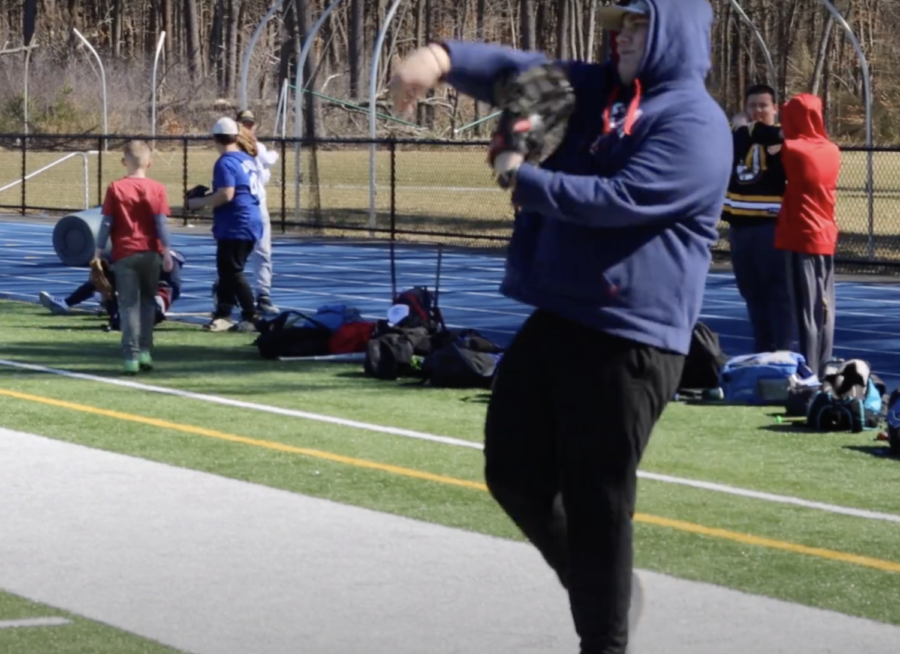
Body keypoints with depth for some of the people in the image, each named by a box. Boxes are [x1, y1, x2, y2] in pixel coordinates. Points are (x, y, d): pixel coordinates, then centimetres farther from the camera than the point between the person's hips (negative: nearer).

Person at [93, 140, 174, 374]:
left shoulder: (115, 189, -4)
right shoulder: (157, 189, -2)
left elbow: (107, 223, -3)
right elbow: (162, 223, -4)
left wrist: (99, 251, 4)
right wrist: (167, 251, 0)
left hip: (124, 253, -1)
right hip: (150, 253, 2)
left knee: (129, 305, 0)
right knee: (147, 302, 15)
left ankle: (131, 355, -7)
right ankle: (145, 351, 14)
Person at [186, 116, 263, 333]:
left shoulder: (225, 163, -15)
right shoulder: (248, 160, 12)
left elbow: (226, 195, -24)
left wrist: (199, 202, -11)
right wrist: (208, 198, 26)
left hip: (235, 227, -9)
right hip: (251, 224, 9)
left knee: (233, 273, -4)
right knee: (226, 271, 16)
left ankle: (251, 318, -5)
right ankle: (222, 316, 19)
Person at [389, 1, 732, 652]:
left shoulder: (694, 124, -12)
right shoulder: (594, 90, 14)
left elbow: (616, 200, -20)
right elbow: (516, 72, 2)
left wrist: (522, 177, -9)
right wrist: (444, 58, -17)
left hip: (629, 341, -9)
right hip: (557, 321, 9)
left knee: (597, 499, -3)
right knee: (514, 470, 14)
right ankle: (593, 584, 33)